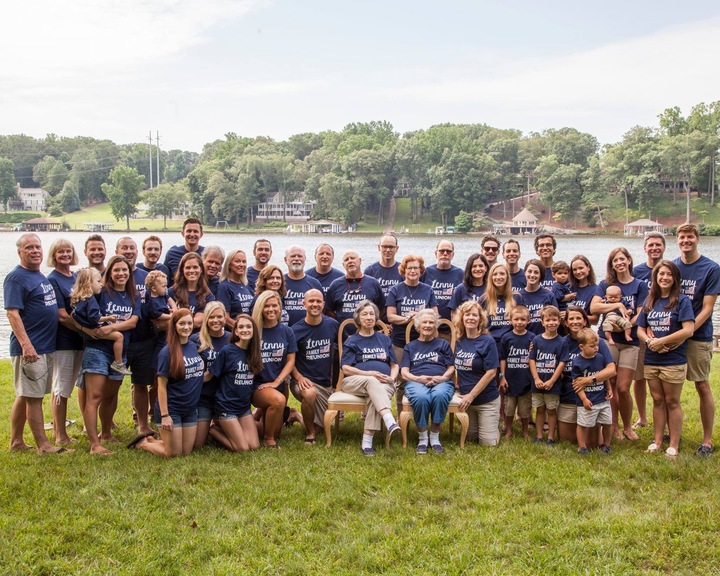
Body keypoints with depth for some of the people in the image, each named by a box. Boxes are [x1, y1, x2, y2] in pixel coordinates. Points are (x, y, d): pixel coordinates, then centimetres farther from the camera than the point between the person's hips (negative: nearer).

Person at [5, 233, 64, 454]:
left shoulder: (40, 276, 16)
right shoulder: (16, 278, -11)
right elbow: (13, 313, -19)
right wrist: (26, 344, -27)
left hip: (46, 346, 9)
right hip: (30, 348, -9)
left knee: (24, 396, 14)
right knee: (33, 396, -2)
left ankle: (16, 442, 22)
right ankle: (43, 445, 2)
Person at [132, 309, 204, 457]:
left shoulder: (195, 347, 3)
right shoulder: (167, 352, -15)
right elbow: (161, 386, -15)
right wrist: (164, 415, -18)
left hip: (190, 409, 6)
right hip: (171, 409, -6)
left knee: (186, 452, 11)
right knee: (173, 454, 1)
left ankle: (152, 440, 32)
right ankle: (142, 443, 25)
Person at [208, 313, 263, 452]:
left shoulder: (253, 352, 3)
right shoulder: (227, 351, -14)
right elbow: (209, 375, -10)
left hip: (245, 406, 6)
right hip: (227, 406, -6)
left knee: (254, 446, -1)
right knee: (243, 448, -8)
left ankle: (227, 428, 21)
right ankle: (214, 431, 15)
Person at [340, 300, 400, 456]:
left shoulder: (384, 339, 22)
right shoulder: (352, 341, 13)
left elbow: (395, 365, 20)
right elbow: (346, 368, 0)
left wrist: (392, 378, -3)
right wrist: (370, 374, -12)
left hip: (383, 384, 2)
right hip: (355, 382, -2)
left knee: (375, 396, -36)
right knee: (372, 382, -38)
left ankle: (367, 441, -42)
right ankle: (390, 422, -58)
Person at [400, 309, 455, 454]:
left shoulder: (443, 344, 23)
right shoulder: (410, 346, 23)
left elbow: (451, 368, 14)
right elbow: (404, 373, 10)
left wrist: (442, 378, -9)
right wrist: (418, 378, -11)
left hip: (440, 382, 0)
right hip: (416, 382, 0)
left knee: (440, 396, -38)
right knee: (420, 398, -38)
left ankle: (435, 438, -21)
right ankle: (422, 438, -20)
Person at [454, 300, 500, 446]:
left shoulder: (487, 341, -14)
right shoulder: (459, 341, 0)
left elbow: (491, 372, -17)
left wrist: (471, 395, -18)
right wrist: (458, 387, -4)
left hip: (487, 400, -4)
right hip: (466, 398, 5)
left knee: (487, 442, -1)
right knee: (471, 437, 13)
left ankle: (495, 428, 29)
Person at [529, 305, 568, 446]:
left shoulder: (562, 342, -4)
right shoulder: (537, 340, 1)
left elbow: (562, 363, -8)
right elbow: (532, 360, -1)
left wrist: (551, 381, -14)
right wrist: (536, 379, -10)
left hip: (553, 384, -2)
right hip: (538, 383, 2)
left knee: (551, 410, 8)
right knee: (540, 410, 12)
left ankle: (551, 438, 16)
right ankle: (538, 436, 20)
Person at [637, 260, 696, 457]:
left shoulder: (682, 300, -7)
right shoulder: (650, 302, 9)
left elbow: (688, 330, -17)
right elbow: (640, 329, 11)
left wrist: (661, 341, -15)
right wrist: (649, 340, -11)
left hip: (674, 360, -5)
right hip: (651, 360, 5)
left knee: (672, 402, 4)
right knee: (657, 400, 12)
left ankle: (674, 444, 12)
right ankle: (657, 440, 21)